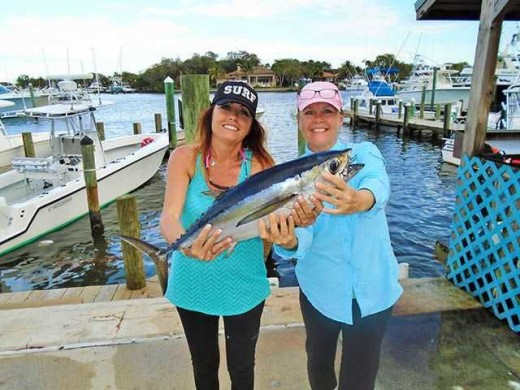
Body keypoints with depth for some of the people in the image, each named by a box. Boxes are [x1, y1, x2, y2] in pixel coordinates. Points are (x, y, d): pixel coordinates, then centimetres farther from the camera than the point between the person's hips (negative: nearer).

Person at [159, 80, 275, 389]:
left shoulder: (261, 164, -12)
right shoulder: (185, 158, -13)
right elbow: (168, 217, -25)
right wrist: (186, 246, -47)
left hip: (244, 286, 0)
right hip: (193, 284, 0)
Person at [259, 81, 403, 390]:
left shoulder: (364, 153, -7)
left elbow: (378, 183, -32)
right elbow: (302, 236, -22)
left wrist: (360, 199, -55)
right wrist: (288, 241, -45)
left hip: (372, 290, -1)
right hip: (319, 291, 2)